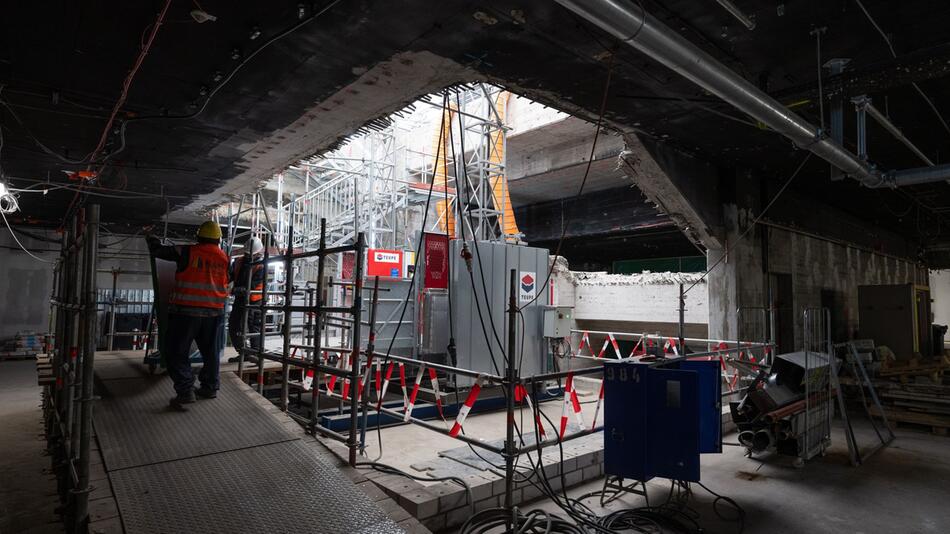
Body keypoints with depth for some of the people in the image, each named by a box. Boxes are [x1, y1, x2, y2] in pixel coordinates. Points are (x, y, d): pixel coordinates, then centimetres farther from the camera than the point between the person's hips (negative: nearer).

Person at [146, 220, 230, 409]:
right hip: (214, 312, 4)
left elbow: (158, 250, 4)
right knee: (211, 352, 17)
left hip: (186, 311, -4)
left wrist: (151, 237, 23)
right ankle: (210, 387, 26)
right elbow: (228, 280, 17)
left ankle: (185, 391, -5)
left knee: (177, 352, 4)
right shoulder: (224, 258, 4)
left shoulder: (187, 252, -5)